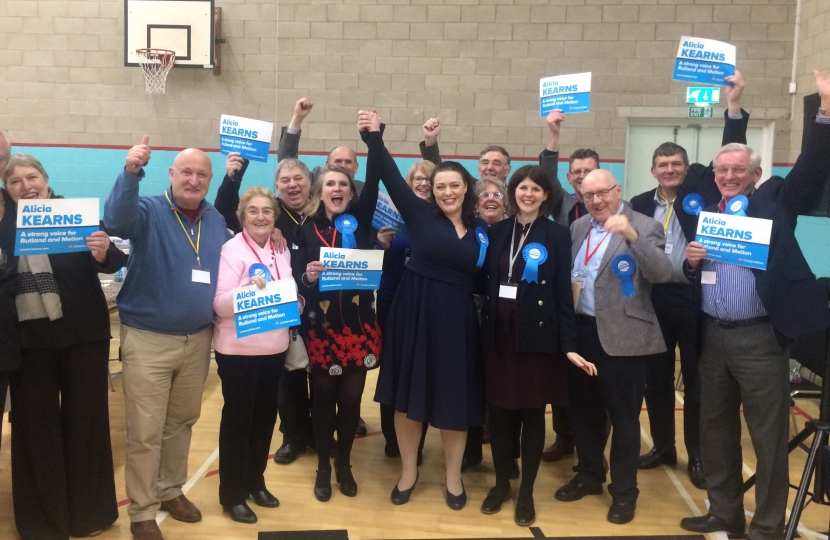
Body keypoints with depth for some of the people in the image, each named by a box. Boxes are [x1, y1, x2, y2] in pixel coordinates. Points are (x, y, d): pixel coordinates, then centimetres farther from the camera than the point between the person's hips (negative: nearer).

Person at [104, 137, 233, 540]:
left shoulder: (217, 222, 7)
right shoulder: (149, 211, -10)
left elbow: (225, 273, 18)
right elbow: (116, 221, -33)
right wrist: (131, 173, -46)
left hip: (198, 339, 5)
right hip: (148, 339, -5)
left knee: (182, 422, 18)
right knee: (145, 432, 3)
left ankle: (171, 490, 36)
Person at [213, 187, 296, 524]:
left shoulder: (281, 250, 7)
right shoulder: (232, 250, -11)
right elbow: (219, 304, -17)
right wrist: (248, 289, -34)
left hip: (275, 347, 6)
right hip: (238, 350, -6)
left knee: (265, 417, 15)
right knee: (237, 419, 6)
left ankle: (255, 481, 33)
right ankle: (232, 495, 20)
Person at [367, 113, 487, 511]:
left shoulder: (481, 231, 4)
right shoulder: (420, 214, -2)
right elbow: (391, 176, -10)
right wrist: (373, 138, -19)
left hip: (457, 320, 1)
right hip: (414, 315, -1)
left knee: (454, 399, 9)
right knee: (408, 395, 9)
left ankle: (453, 476, 28)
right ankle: (408, 470, 29)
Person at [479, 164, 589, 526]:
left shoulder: (557, 235, -2)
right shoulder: (497, 232, 6)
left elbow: (563, 292, -5)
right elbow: (485, 282, 4)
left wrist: (569, 344, -10)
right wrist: (484, 326, -6)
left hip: (538, 336, -2)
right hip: (498, 334, 3)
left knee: (533, 414, 7)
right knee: (499, 411, 9)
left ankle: (526, 492, 21)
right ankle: (501, 483, 27)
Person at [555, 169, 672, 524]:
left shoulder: (645, 228, -8)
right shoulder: (578, 227, 11)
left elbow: (661, 274, -23)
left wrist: (632, 235, -33)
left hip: (622, 336, -6)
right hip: (580, 331, 6)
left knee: (623, 416, 5)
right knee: (583, 410, 17)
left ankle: (624, 491, 21)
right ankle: (589, 475, 35)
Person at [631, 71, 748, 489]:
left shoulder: (699, 193, 2)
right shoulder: (640, 204, 6)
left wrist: (734, 107, -14)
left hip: (695, 297, -2)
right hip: (654, 298, 2)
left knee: (696, 379, 8)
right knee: (656, 377, 12)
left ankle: (697, 455, 21)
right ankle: (662, 446, 29)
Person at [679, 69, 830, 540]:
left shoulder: (775, 201, 1)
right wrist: (691, 262, -7)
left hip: (760, 337, -5)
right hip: (713, 336, 5)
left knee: (769, 438, 2)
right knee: (716, 430, 15)